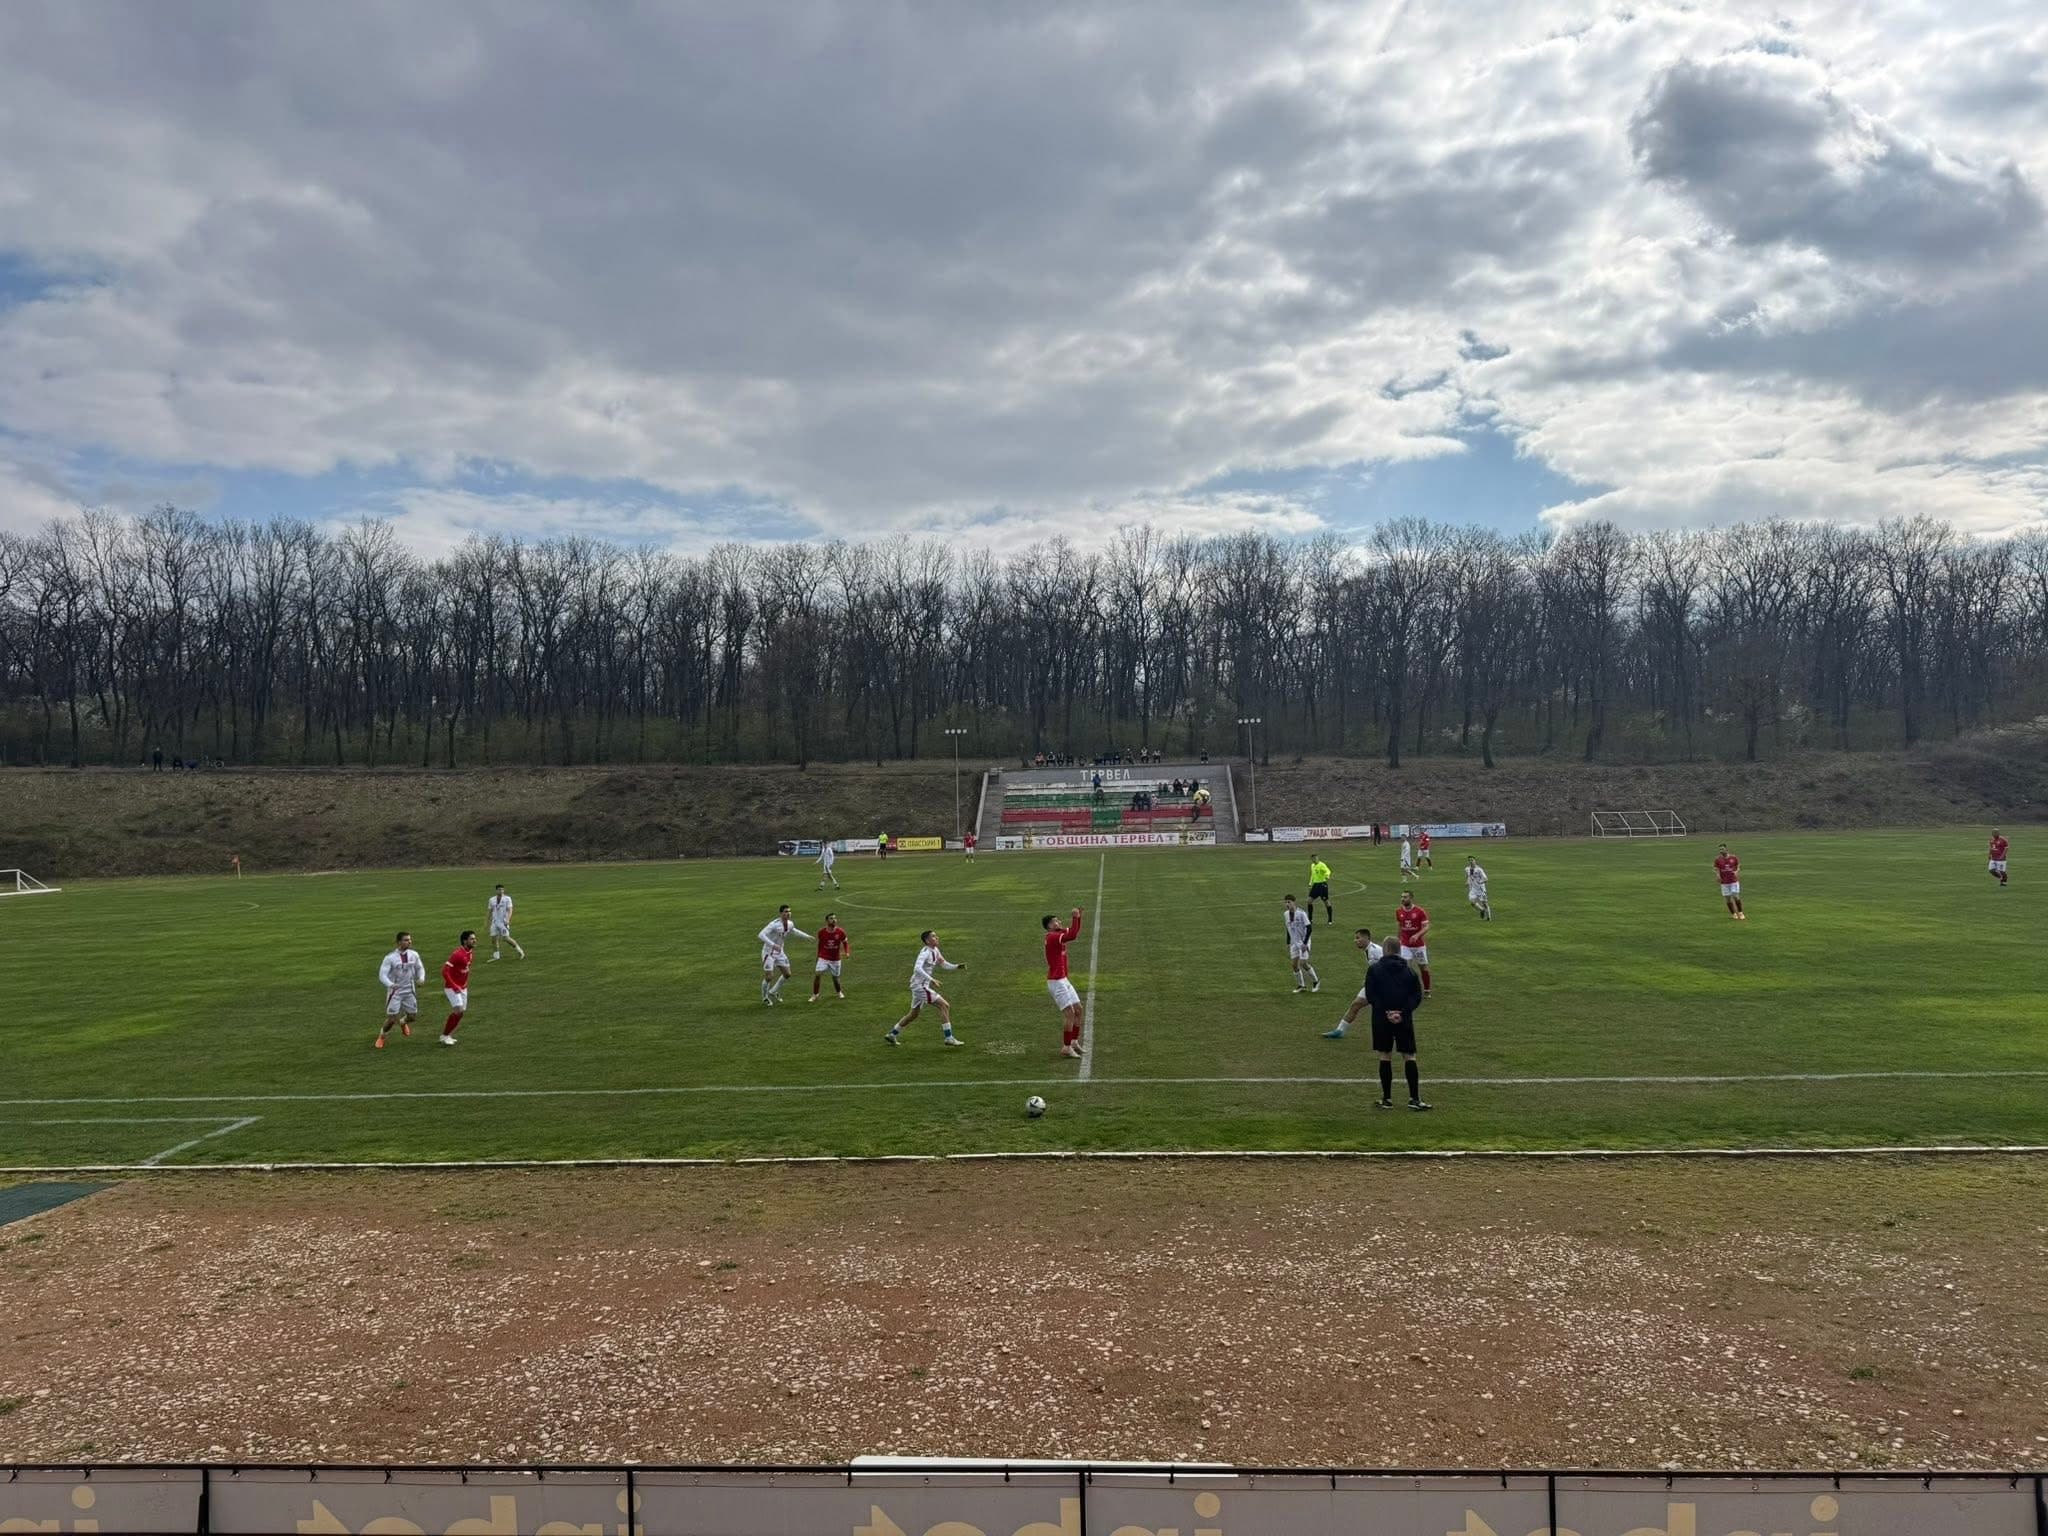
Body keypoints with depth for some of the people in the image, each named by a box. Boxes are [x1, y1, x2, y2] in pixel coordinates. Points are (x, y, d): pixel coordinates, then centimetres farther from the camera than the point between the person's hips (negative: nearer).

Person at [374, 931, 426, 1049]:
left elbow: (420, 968, 11)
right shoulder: (390, 958, -15)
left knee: (413, 1017, 7)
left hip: (409, 991, 4)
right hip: (395, 992, -4)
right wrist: (390, 984, -37)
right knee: (392, 1018, -5)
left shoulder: (414, 955, -3)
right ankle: (381, 1036, 25)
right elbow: (382, 974, -17)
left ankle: (403, 1022, 44)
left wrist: (421, 978, -11)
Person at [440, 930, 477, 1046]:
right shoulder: (457, 954, -24)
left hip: (462, 987, 8)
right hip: (452, 987, -8)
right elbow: (445, 971, -24)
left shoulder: (471, 953, 3)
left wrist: (465, 983, 14)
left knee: (462, 1012, 8)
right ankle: (445, 1036, -2)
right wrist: (454, 987, -25)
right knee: (458, 1009, -16)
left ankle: (447, 1035, 23)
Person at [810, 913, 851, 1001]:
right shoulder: (821, 932, -10)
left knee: (835, 978, 11)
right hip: (823, 958, 0)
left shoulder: (840, 932, -12)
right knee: (817, 975, -15)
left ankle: (839, 992, 40)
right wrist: (818, 956, 15)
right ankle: (814, 995, 1)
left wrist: (847, 953, -15)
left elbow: (845, 943, 2)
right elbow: (819, 944, 7)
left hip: (836, 960, 0)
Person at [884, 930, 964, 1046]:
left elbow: (944, 965, 17)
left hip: (923, 986, 10)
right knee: (944, 1006, -11)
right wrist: (931, 979, -40)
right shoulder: (925, 952, -18)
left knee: (913, 1014, 22)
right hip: (920, 986, -10)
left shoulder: (935, 951, 9)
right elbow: (918, 968, -33)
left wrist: (957, 967, 1)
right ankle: (948, 1038, -8)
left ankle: (892, 1035, 34)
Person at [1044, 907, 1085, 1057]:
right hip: (1056, 982, -10)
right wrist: (1075, 918, -27)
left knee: (1078, 1010, 12)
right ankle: (1066, 1048, -4)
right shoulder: (1052, 937, -18)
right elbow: (1072, 936, -32)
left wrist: (1079, 917, 11)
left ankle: (1074, 1042, 22)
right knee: (1070, 1014, -10)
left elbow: (1074, 932, 24)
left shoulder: (1058, 934, 10)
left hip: (1064, 980, 10)